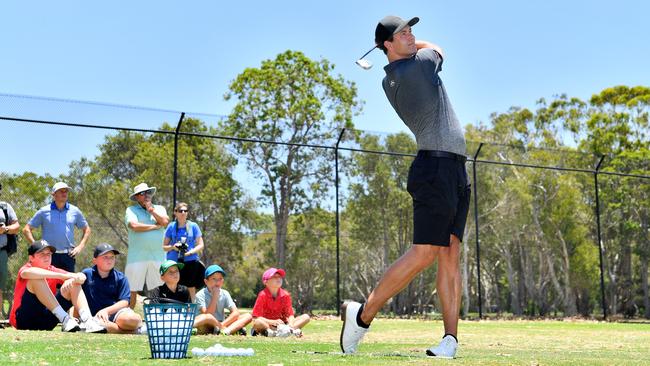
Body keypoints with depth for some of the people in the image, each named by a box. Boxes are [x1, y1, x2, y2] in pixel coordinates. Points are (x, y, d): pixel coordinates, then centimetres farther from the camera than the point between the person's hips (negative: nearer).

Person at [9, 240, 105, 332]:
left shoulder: (53, 271, 10)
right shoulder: (27, 268, -6)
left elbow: (81, 277, 3)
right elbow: (26, 273, -34)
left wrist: (73, 279, -23)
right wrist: (63, 276, -35)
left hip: (46, 322, 6)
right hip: (23, 320, -6)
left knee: (74, 284, -1)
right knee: (37, 279, -24)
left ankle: (87, 321, -26)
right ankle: (65, 319, -33)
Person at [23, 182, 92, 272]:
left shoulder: (74, 211, 10)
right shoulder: (44, 211, 5)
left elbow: (86, 230, 19)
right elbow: (26, 230, 8)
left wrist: (80, 247, 6)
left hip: (68, 255, 2)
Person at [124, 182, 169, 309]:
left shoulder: (159, 208, 18)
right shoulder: (131, 210, 6)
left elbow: (165, 221, -1)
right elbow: (134, 225, -12)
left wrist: (151, 209, 2)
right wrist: (155, 226, -3)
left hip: (158, 256, 3)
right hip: (137, 256, -3)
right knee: (132, 290, -2)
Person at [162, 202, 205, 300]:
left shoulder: (193, 226, 6)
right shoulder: (171, 227, 8)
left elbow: (200, 245, 5)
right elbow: (164, 247, 11)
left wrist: (190, 252, -12)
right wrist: (172, 247, -10)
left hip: (190, 261, -1)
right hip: (173, 261, 1)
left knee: (191, 288, -4)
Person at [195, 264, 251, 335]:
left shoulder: (224, 294, 5)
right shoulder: (200, 295, -7)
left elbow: (236, 313, -5)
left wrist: (222, 324, -21)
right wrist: (215, 297, -20)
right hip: (207, 328, -5)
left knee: (248, 316, -10)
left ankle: (227, 331, -35)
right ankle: (235, 328, -27)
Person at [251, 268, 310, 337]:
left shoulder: (285, 295, 1)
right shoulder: (263, 295, -11)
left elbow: (290, 315, -3)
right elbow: (256, 318, -18)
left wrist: (291, 324, -27)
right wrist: (273, 322, -32)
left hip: (282, 324, 4)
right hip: (267, 324, -4)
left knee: (306, 317, -9)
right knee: (258, 323, -39)